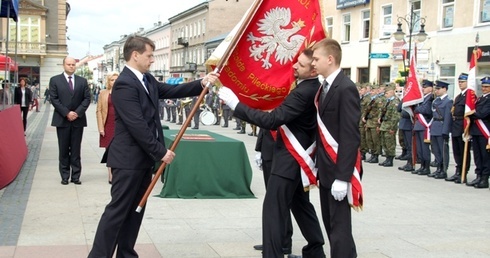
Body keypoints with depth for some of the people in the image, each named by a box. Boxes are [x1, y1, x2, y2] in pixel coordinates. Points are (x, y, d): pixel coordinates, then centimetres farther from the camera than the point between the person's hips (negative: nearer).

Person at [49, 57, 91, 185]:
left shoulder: (82, 81, 9)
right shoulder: (55, 80, 3)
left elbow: (87, 99, 3)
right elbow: (54, 99, -4)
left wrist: (77, 112, -10)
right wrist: (67, 113, -13)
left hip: (78, 120, 1)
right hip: (62, 120, -1)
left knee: (76, 150, 4)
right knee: (64, 150, 4)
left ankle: (75, 176, 7)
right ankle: (65, 176, 9)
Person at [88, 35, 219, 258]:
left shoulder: (147, 79, 11)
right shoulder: (124, 84, -19)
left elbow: (171, 91, 11)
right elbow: (137, 125, -23)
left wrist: (201, 84, -3)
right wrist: (161, 152, -18)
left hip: (144, 157, 10)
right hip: (129, 158, -9)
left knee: (135, 209, 13)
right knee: (117, 210, -5)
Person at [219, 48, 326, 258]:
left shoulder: (304, 92, -25)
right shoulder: (314, 87, 5)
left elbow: (271, 120, -31)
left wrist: (236, 104, -29)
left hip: (290, 158, -11)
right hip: (298, 156, 11)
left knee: (274, 209, -8)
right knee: (301, 205, 21)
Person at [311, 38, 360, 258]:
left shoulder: (345, 88, -16)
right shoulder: (323, 87, 11)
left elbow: (350, 136, -20)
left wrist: (342, 176, -23)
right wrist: (315, 162, 13)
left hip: (338, 169, -9)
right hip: (325, 167, 9)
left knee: (339, 225, -5)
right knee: (329, 223, 16)